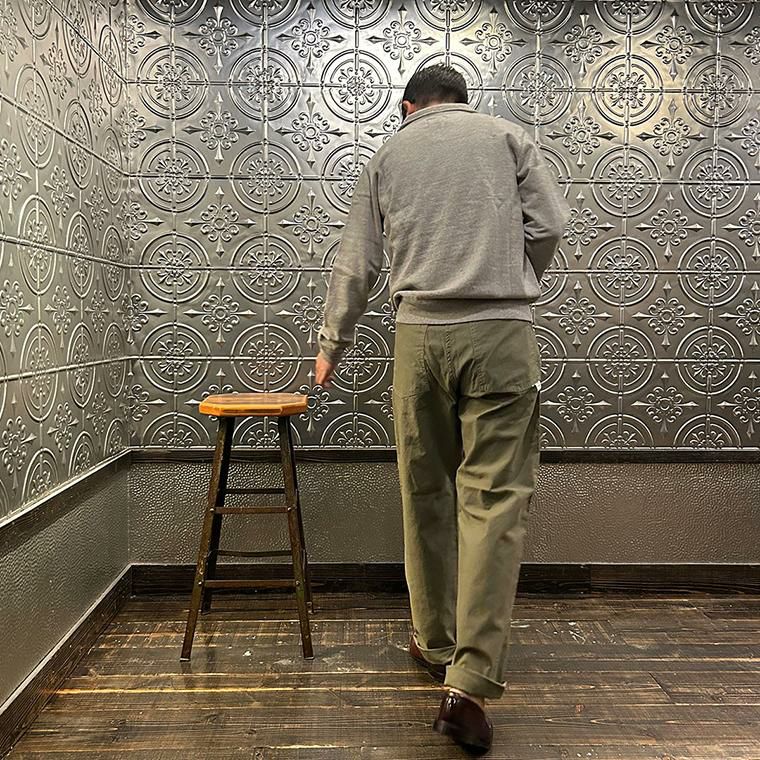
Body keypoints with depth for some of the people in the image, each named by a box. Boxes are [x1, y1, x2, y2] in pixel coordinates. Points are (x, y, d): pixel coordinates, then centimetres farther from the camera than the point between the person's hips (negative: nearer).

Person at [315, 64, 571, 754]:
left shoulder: (388, 154, 18)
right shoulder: (506, 135, 15)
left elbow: (356, 264, 16)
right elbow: (550, 223, 5)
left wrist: (332, 345, 28)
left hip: (419, 334, 2)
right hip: (502, 333, -1)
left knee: (426, 495, 12)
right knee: (495, 500, -4)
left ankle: (435, 644, 23)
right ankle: (469, 683, -9)